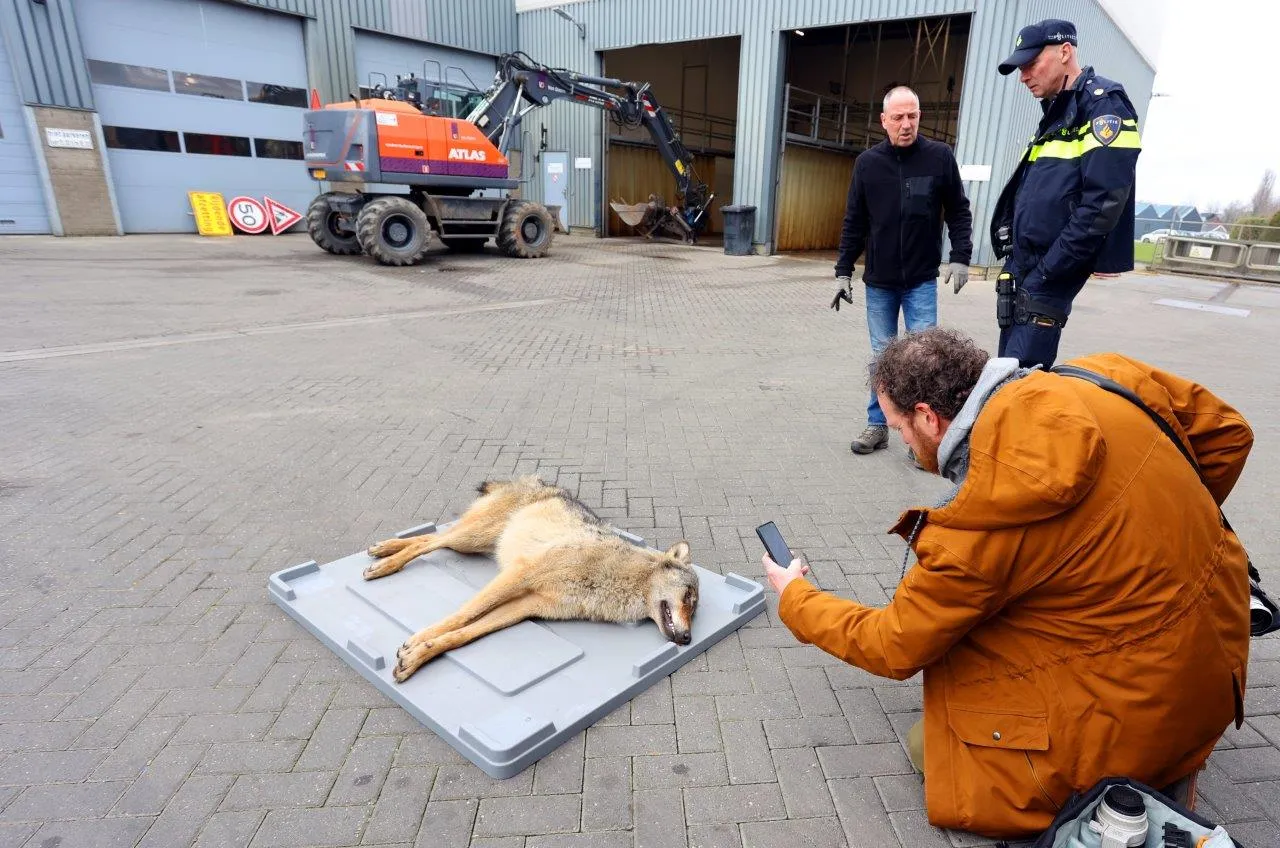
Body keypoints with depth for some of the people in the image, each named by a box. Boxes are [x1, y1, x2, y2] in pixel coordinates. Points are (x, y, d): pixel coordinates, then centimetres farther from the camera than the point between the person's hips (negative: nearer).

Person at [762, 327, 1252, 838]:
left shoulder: (979, 527, -26)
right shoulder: (1105, 378, -9)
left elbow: (894, 650, -12)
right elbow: (1228, 433, 8)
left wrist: (794, 598, 5)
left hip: (1143, 713, -7)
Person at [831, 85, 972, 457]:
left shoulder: (940, 156, -3)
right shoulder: (867, 162, 1)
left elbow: (959, 212, 3)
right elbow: (854, 223, 5)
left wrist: (960, 257, -7)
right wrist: (844, 271, 3)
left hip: (921, 281, -1)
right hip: (878, 281, 2)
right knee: (882, 357, 9)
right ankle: (878, 425, 19)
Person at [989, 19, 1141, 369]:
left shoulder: (1103, 105, -7)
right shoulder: (1056, 113, 21)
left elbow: (1102, 206, -18)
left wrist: (1044, 274, -18)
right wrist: (1013, 257, 11)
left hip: (1048, 278, -9)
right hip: (1022, 271, 9)